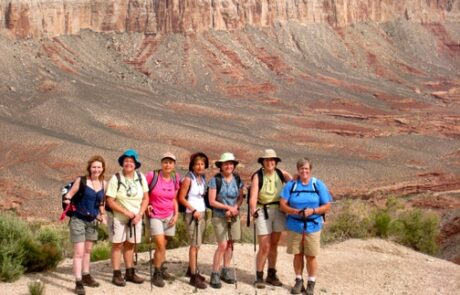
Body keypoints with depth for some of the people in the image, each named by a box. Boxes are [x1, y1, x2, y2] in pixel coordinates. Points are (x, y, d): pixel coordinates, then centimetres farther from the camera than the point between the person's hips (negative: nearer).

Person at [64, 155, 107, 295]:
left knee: (87, 250, 19)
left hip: (92, 221, 6)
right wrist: (67, 200, -31)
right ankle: (78, 282, -6)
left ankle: (86, 276, 33)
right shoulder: (81, 180, -12)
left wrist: (102, 214, 3)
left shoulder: (104, 184, 2)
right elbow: (69, 194, -11)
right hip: (78, 220, -5)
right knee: (79, 252, -9)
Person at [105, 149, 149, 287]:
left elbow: (145, 198, 1)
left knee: (130, 245, 12)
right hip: (118, 217, -3)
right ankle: (116, 275, 9)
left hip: (135, 218, 3)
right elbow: (110, 201, -15)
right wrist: (126, 212, -18)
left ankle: (130, 273, 22)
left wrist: (139, 214, -11)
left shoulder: (141, 177, -5)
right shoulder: (116, 178, -15)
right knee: (118, 245, 3)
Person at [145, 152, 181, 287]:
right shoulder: (152, 175, -13)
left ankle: (159, 267, 32)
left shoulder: (175, 179, 0)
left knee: (163, 245, 11)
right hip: (155, 216, -4)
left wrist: (176, 215, 2)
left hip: (169, 216, 4)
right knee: (160, 246, -11)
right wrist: (146, 205, -10)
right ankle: (157, 274, 4)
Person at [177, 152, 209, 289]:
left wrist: (203, 211, 7)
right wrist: (193, 210, -14)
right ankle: (194, 276, -5)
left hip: (202, 213, 7)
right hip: (192, 214, -6)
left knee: (197, 244, 11)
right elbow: (181, 198, -11)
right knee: (195, 244, -8)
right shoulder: (188, 179, -11)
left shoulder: (203, 178, 7)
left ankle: (191, 269, 24)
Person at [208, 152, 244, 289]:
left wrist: (234, 208, -14)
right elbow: (212, 201, -12)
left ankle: (225, 271, 22)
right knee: (222, 245, -10)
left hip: (234, 216, 4)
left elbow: (240, 198, 5)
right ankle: (215, 274, 0)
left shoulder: (237, 179, 3)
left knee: (230, 244, 8)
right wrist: (228, 207, -17)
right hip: (219, 216, -4)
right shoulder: (215, 180, -10)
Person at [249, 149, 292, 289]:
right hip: (263, 212, -4)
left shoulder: (281, 173, 2)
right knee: (264, 247, -3)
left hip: (279, 211, 4)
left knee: (274, 245, 14)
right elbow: (253, 196, -20)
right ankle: (259, 277, 11)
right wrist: (253, 210, -37)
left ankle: (271, 275, 27)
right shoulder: (258, 176, -9)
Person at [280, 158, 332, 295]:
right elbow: (283, 205, -3)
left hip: (313, 226, -1)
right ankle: (298, 281, 22)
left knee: (311, 256, 1)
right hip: (294, 225, 1)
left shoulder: (319, 185, 0)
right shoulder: (291, 185, 2)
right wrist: (296, 211, -19)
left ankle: (311, 283, 14)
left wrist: (313, 211, -17)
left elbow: (327, 206, 0)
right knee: (297, 254, 8)